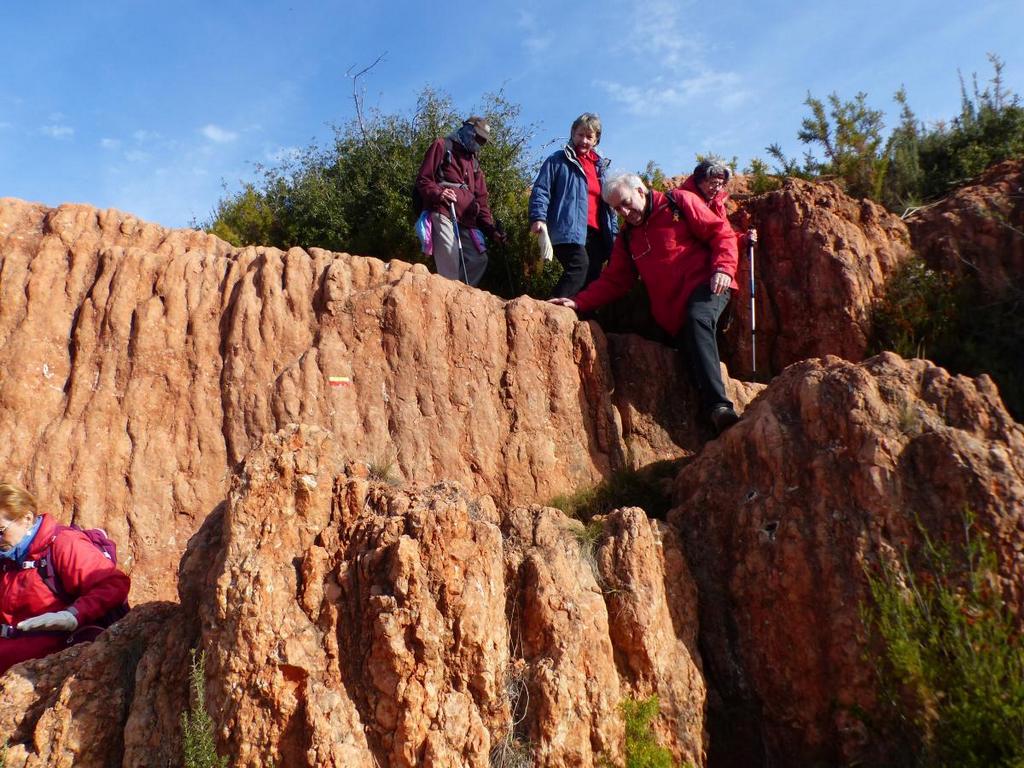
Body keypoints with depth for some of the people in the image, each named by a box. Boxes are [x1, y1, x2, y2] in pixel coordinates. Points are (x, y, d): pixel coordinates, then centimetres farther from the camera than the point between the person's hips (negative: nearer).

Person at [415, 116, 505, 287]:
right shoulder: (443, 146, 10)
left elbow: (481, 199, 23)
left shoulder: (474, 162, 29)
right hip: (442, 213, -7)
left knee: (479, 259, 1)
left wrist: (491, 229, 10)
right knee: (450, 262, -19)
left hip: (466, 220, 7)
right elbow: (423, 179, 1)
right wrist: (438, 194, -21)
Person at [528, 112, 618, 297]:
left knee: (592, 278, 4)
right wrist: (538, 218, -19)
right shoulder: (558, 160, 6)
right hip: (570, 230, -7)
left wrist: (614, 232, 16)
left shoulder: (600, 166, 24)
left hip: (596, 233, 7)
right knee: (579, 268, -28)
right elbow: (541, 190, -3)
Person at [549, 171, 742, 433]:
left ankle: (718, 406, -43)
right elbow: (613, 281, 15)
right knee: (693, 361, -2)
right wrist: (579, 302, 1)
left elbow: (721, 232, 1)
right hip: (674, 315, 7)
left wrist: (723, 268, -16)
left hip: (705, 285, -7)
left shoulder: (680, 202, 4)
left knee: (697, 320, -33)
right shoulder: (627, 237, 20)